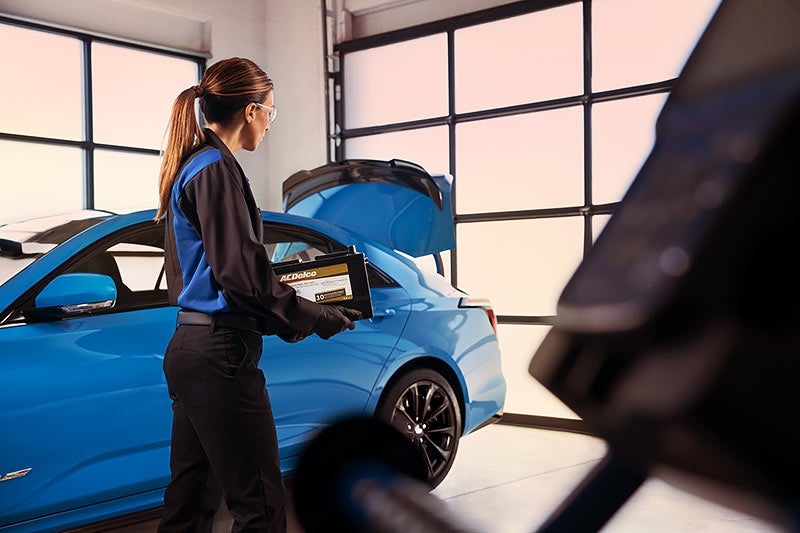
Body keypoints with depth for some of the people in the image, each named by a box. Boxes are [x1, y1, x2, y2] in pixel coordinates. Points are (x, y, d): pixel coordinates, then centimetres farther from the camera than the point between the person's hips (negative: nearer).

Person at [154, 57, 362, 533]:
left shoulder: (190, 167, 17)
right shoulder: (216, 168, -13)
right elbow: (241, 275, -18)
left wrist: (282, 296, 22)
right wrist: (319, 319, -8)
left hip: (192, 350, 10)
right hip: (220, 354, -10)